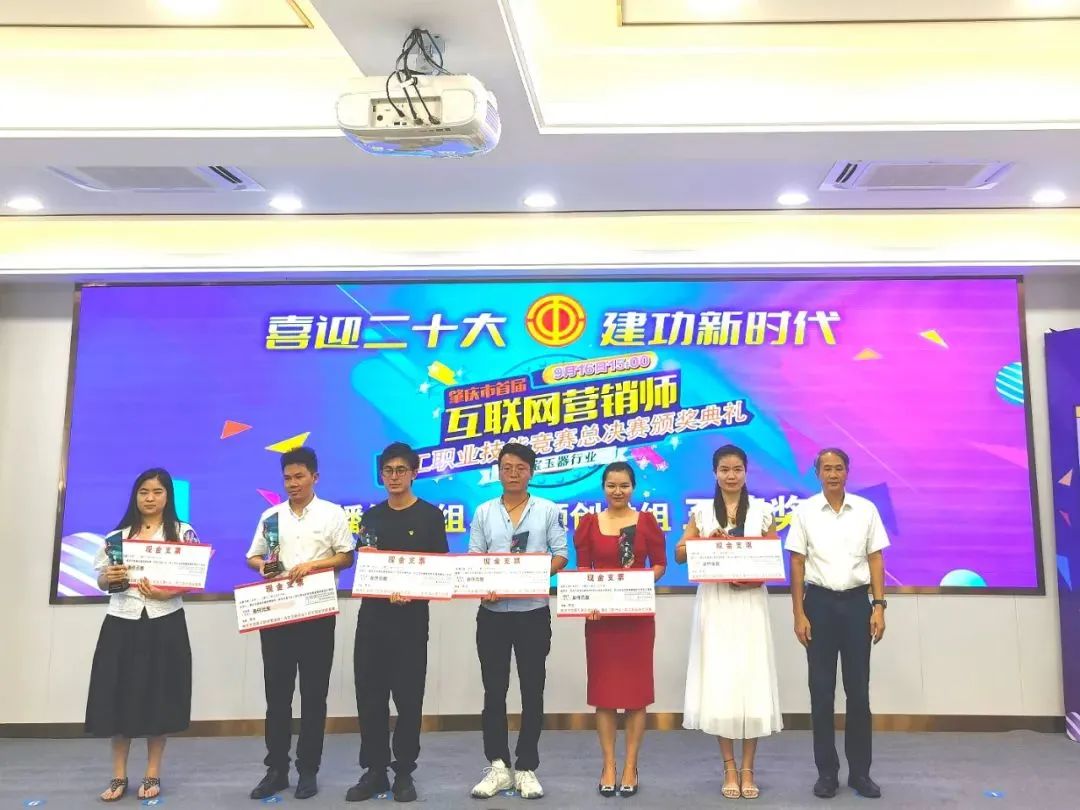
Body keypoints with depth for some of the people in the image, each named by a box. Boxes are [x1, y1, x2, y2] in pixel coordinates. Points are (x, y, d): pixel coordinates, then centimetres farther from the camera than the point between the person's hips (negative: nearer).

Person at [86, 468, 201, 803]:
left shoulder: (183, 532, 1)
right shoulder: (117, 535, 10)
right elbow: (100, 580, 12)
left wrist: (166, 592, -20)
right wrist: (109, 578, -11)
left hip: (164, 623, -2)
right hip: (121, 623, 3)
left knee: (158, 697, 3)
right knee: (118, 696, 4)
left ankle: (152, 774, 18)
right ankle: (119, 776, 19)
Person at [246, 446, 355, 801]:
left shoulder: (332, 513, -1)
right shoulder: (271, 515, 9)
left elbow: (346, 558, -2)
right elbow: (252, 557, 13)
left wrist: (312, 564, -17)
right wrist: (264, 567, -10)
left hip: (317, 612, -3)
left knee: (313, 693, 5)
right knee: (276, 693, 8)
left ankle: (308, 769, 17)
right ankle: (276, 769, 19)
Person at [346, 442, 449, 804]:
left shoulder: (430, 515, -2)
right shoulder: (371, 517, 10)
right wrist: (366, 557, -8)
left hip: (411, 617, -4)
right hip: (372, 614, 4)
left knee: (408, 696, 4)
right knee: (369, 694, 7)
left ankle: (404, 772, 18)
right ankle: (374, 769, 20)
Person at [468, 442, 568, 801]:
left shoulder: (548, 510, 2)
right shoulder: (484, 512, 7)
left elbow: (561, 555, -1)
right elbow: (473, 558, 3)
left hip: (533, 612, -1)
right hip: (492, 613, 2)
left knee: (532, 691, 6)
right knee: (494, 690, 6)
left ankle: (526, 768, 18)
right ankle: (499, 766, 18)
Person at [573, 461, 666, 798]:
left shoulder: (646, 521, 3)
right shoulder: (589, 523, 3)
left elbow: (660, 564, 3)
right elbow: (582, 569, 3)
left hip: (638, 614, 0)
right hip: (600, 614, 0)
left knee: (636, 688, 4)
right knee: (603, 688, 4)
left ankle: (630, 766, 16)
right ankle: (608, 766, 16)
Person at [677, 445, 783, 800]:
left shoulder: (761, 510, 4)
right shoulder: (701, 511, 5)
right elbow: (680, 554, 4)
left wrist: (755, 578, -14)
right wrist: (707, 541, -13)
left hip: (750, 602, 0)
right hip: (714, 602, 0)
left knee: (751, 681, -1)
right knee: (718, 681, 1)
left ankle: (748, 769, 13)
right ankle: (729, 767, 15)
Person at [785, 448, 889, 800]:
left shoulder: (866, 509, 2)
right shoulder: (804, 511, -1)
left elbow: (876, 560, 4)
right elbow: (797, 564, -1)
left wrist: (879, 607, -4)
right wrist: (799, 614, -5)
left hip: (856, 602, 1)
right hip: (819, 603, -1)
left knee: (858, 689, 7)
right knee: (821, 690, 6)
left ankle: (860, 771, 21)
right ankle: (827, 771, 18)